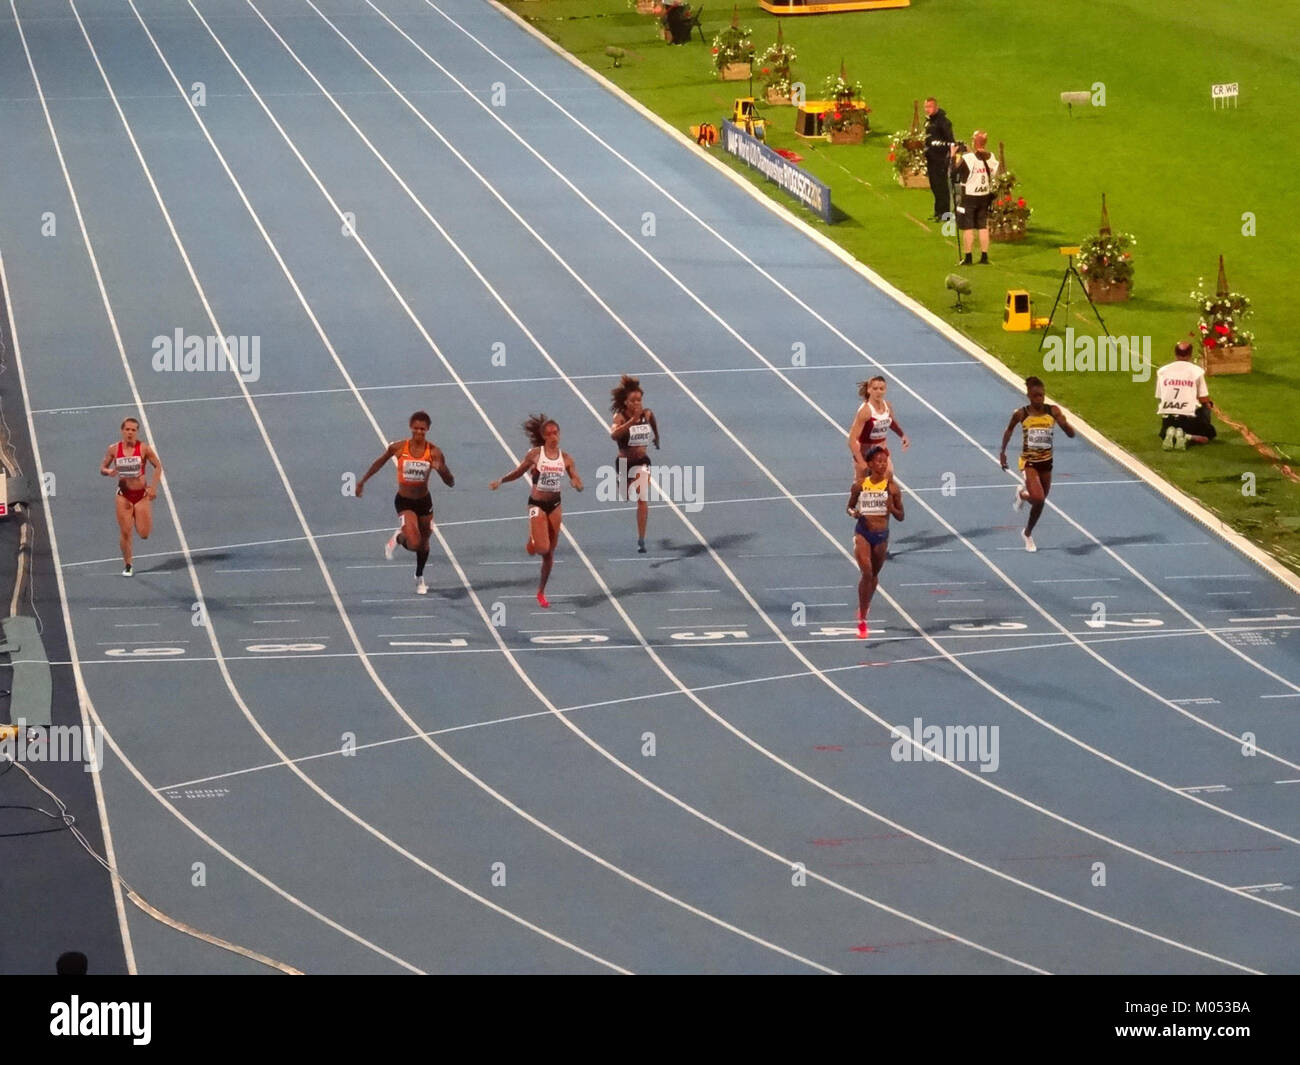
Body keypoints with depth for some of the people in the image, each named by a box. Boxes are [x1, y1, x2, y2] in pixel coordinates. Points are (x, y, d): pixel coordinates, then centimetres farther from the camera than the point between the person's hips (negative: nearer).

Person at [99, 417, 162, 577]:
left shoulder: (143, 448, -9)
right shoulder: (114, 449, -4)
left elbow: (158, 466, 0)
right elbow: (102, 468, 6)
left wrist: (153, 487, -10)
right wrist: (108, 471, -19)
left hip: (142, 494, -1)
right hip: (124, 495, 1)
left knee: (144, 534, -2)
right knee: (125, 533, -2)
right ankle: (127, 565, 18)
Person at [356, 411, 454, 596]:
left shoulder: (434, 453, -13)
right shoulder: (398, 448, -14)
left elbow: (451, 483, -12)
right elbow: (379, 463, 6)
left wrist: (441, 469, -33)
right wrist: (362, 481, 14)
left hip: (424, 501, 2)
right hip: (404, 502, -2)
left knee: (424, 543, 20)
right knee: (414, 543, -21)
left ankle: (420, 578, 47)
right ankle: (398, 538, 16)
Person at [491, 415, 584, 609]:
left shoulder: (565, 458, 0)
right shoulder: (535, 454, -7)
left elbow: (579, 485, 2)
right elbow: (518, 472, 6)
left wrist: (577, 484, -22)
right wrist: (501, 481, -8)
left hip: (555, 505, 3)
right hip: (537, 504, -3)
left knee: (550, 552, 8)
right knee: (542, 547, -18)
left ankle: (541, 591, 21)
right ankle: (532, 540, 20)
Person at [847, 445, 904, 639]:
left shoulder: (892, 487, -3)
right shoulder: (860, 485, -4)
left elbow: (900, 516, 3)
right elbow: (850, 507, 9)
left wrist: (892, 508, -19)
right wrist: (853, 513, -14)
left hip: (882, 535, 2)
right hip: (862, 533, -2)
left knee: (874, 574, 16)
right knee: (867, 572, -18)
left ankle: (865, 607, 45)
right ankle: (862, 620, -13)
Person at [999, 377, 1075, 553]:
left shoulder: (1053, 411, -9)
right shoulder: (1021, 414, -11)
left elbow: (1071, 434, -12)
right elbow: (1009, 430, 9)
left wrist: (1063, 423, -32)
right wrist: (1003, 452, 9)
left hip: (1046, 461, 3)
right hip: (1029, 461, -3)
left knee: (1040, 502, 13)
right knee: (1038, 499, -20)